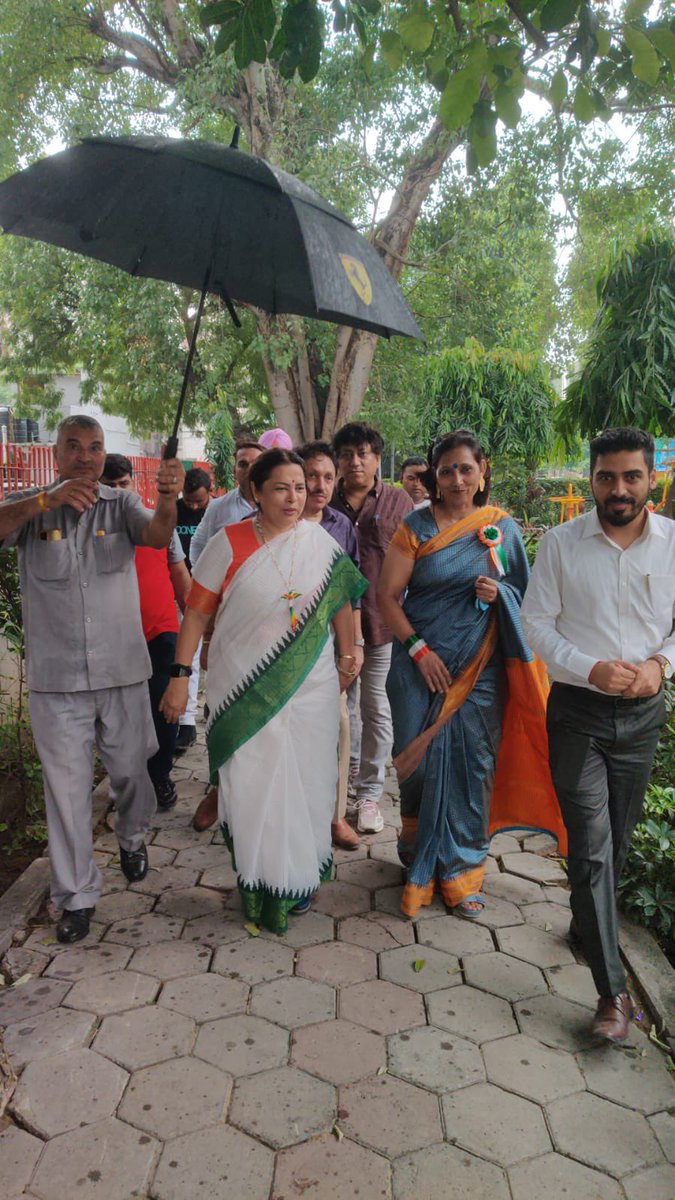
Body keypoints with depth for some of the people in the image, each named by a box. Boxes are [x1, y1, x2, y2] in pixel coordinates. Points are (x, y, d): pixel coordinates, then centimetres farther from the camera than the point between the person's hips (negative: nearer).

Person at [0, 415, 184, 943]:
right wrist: (46, 500, -40)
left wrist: (168, 500, -42)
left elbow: (157, 535, -19)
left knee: (130, 770, 14)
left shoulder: (121, 504, 1)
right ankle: (76, 894, 22)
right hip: (56, 677, 0)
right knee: (67, 786, 6)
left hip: (122, 670, 1)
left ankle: (133, 837, 45)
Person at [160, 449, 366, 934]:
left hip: (310, 689, 2)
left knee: (304, 780, 11)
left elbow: (341, 600, 12)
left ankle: (299, 875, 34)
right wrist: (180, 676, -7)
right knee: (250, 783, 3)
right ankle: (258, 882, 24)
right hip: (243, 689, -2)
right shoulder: (229, 543, -5)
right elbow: (197, 612, -4)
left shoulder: (321, 542, 2)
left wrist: (347, 654, 11)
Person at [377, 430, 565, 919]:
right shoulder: (416, 527, 0)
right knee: (421, 764, 3)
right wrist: (418, 649, -12)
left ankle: (461, 870, 23)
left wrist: (498, 595, -10)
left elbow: (524, 596, 12)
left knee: (471, 764, 5)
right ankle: (420, 865, 24)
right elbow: (388, 595, -2)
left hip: (479, 668, 1)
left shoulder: (503, 528, 5)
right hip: (422, 664, -1)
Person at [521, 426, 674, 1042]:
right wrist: (590, 669, -18)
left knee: (618, 841, 17)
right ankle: (613, 989, 7)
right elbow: (537, 621, -4)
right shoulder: (561, 541, -6)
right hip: (578, 710, -2)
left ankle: (589, 923, 44)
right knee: (591, 848, -3)